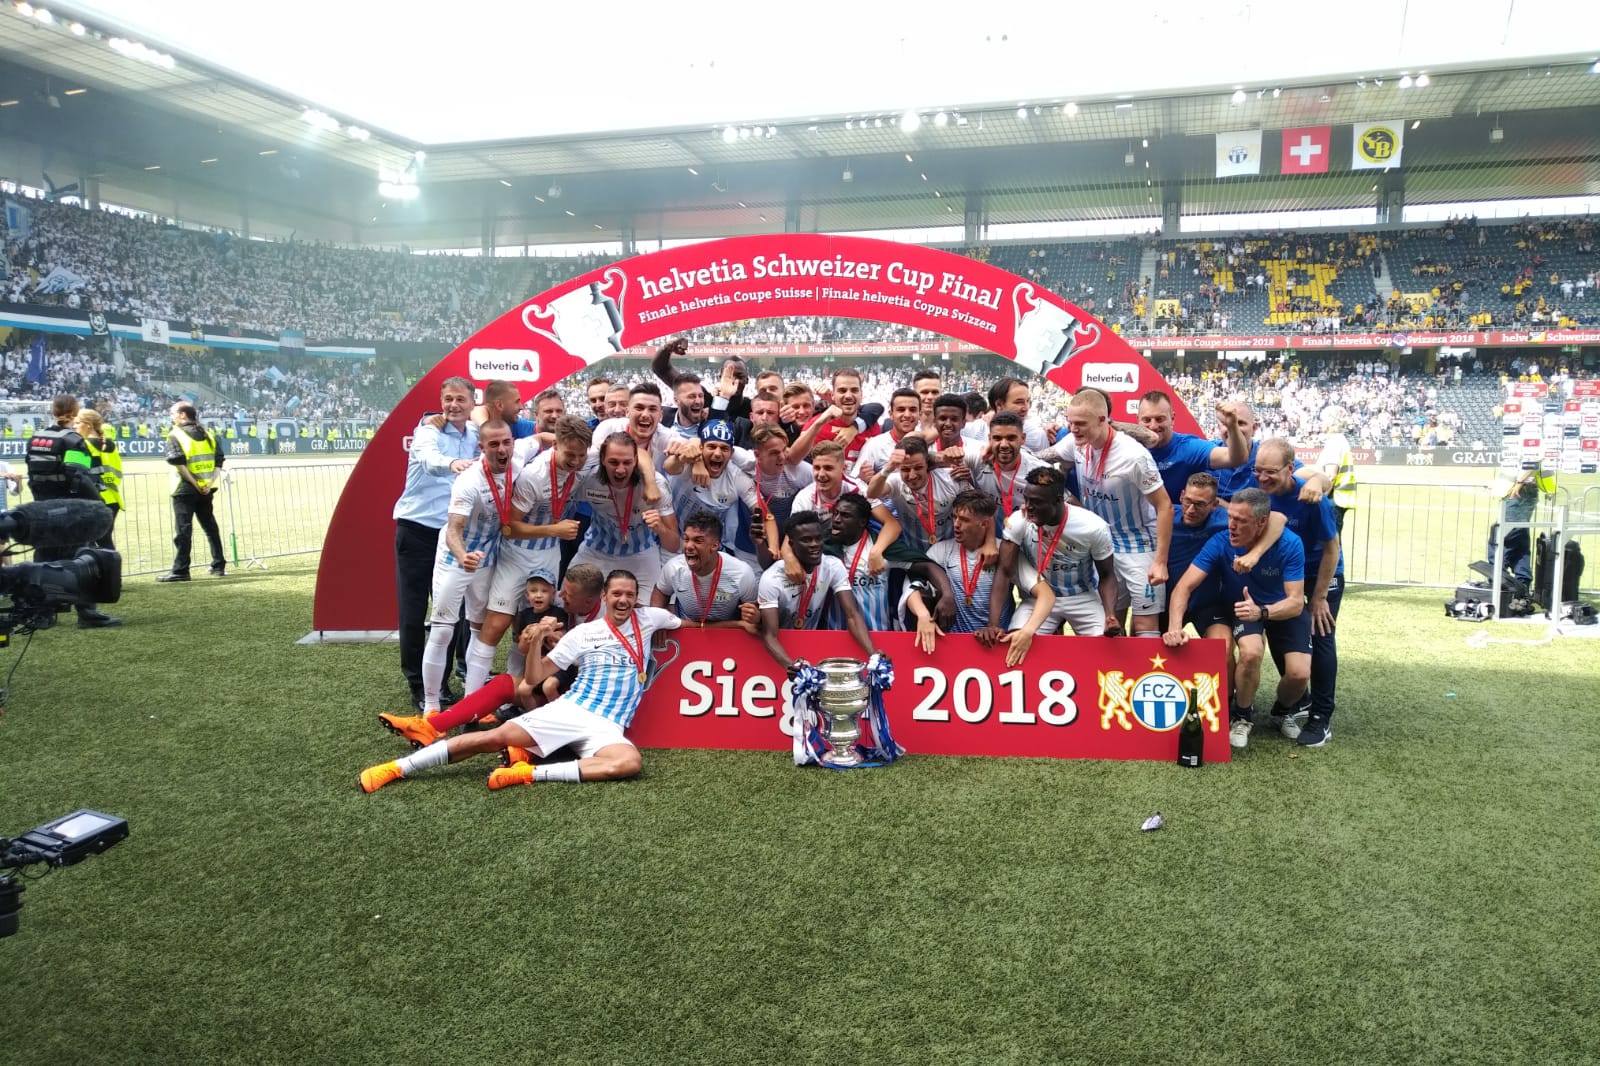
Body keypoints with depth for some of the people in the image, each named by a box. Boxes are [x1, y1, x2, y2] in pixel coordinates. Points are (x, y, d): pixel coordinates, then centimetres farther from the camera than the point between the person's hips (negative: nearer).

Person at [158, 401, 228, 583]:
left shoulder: (175, 435, -6)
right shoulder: (208, 434, 10)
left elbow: (179, 464, -18)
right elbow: (219, 463, 3)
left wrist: (194, 484, -14)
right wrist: (209, 483, -4)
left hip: (185, 489, -5)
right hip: (206, 490, 5)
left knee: (183, 530, -3)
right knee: (211, 527, 15)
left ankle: (180, 570, -4)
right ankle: (219, 566, 19)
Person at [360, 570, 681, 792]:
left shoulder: (647, 619, 10)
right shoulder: (584, 633, 8)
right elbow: (534, 678, 6)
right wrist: (536, 640, -7)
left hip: (607, 727, 0)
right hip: (568, 711, 0)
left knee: (630, 762, -37)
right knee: (492, 738, -19)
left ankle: (531, 772, -34)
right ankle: (396, 768, -10)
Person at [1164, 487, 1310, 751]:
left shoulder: (1289, 544, -27)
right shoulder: (1221, 543, -26)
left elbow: (1296, 602, -30)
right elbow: (1184, 587, -27)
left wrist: (1262, 612, -50)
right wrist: (1175, 627, -44)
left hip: (1282, 609, 0)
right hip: (1242, 608, 0)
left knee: (1300, 673, -19)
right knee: (1250, 652, -32)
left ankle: (1284, 710, 19)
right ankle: (1241, 716, -3)